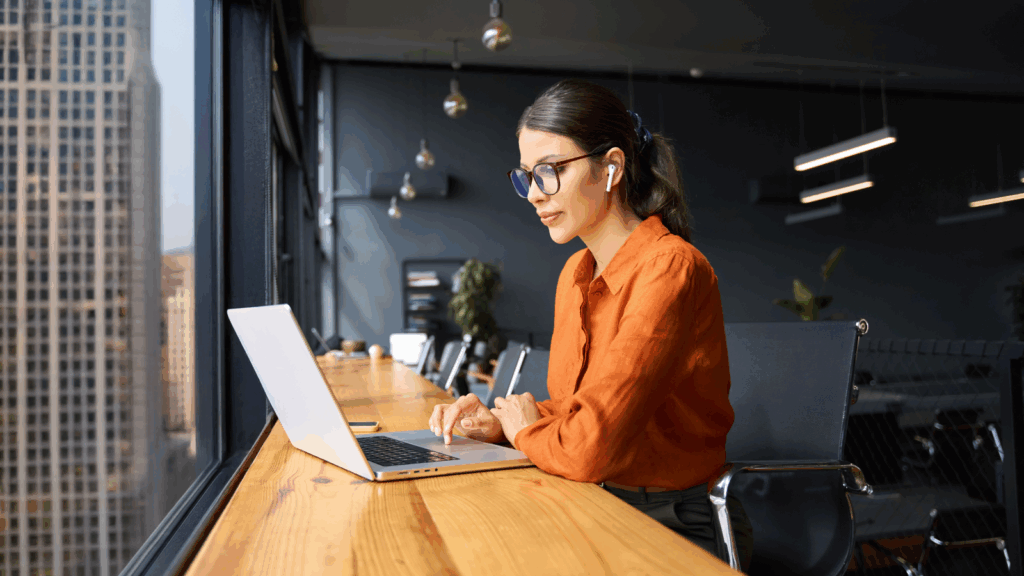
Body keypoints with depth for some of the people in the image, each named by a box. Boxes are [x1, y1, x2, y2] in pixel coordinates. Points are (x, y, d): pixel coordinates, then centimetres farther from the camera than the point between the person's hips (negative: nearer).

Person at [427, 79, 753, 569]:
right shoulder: (575, 273, 6)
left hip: (680, 529, -6)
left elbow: (589, 447, -28)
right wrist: (499, 424, -3)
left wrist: (525, 429, -8)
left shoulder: (670, 269, -22)